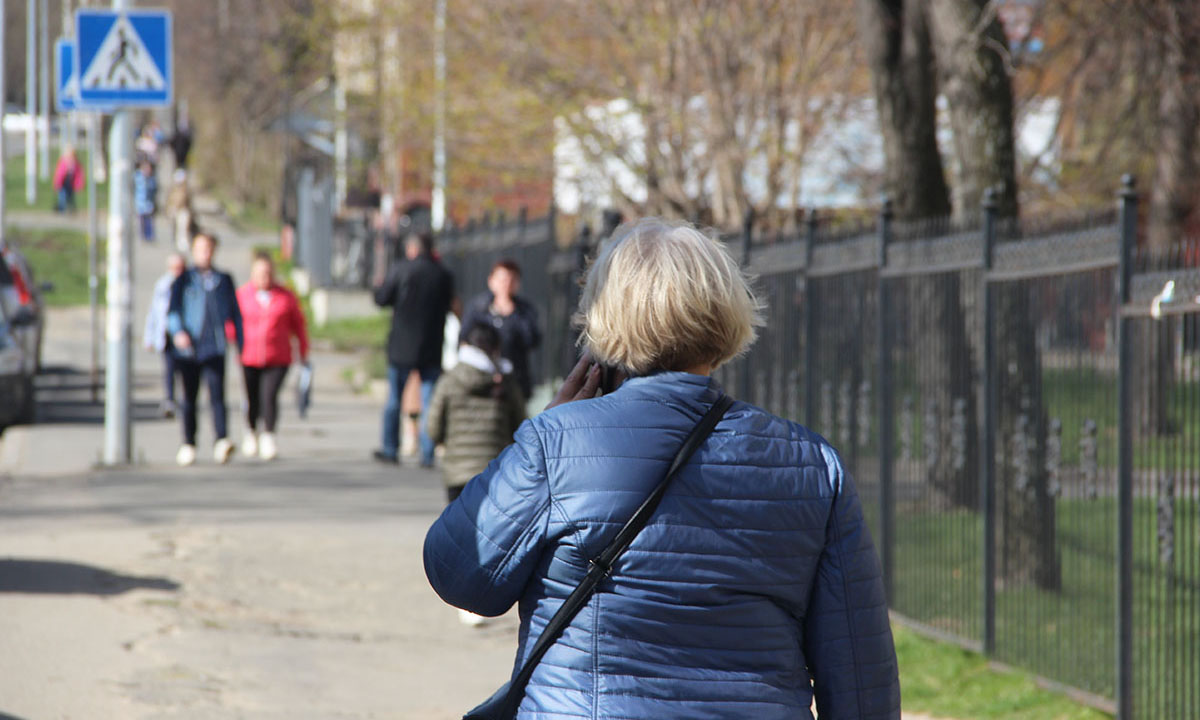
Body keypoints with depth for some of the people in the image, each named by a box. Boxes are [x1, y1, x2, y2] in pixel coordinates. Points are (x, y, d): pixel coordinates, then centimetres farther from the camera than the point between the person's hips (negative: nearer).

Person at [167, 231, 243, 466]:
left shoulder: (224, 280, 14)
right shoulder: (183, 280, 9)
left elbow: (235, 313, 17)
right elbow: (172, 311, 1)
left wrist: (241, 346, 11)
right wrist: (178, 332, -19)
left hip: (214, 348, 0)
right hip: (188, 348, 0)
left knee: (217, 394, -14)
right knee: (189, 397, 6)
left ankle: (221, 442, -25)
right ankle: (188, 444, 15)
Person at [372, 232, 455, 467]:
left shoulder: (400, 271, -9)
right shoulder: (444, 275, -1)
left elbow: (381, 298, -4)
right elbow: (448, 305, 9)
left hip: (402, 346, -2)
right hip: (432, 349, 2)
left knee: (393, 400, 11)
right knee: (429, 402, 3)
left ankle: (390, 450, 15)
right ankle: (427, 454, -1)